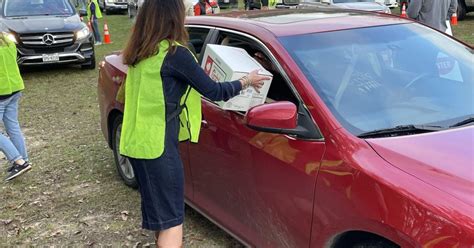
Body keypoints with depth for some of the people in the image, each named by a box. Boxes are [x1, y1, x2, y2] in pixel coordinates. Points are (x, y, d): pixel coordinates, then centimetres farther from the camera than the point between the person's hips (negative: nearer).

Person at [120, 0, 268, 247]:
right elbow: (213, 91, -10)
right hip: (157, 144, -8)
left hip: (136, 141, 9)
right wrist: (246, 81, 6)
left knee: (158, 208, 23)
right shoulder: (175, 53, -15)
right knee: (172, 219, -1)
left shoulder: (139, 52, 10)